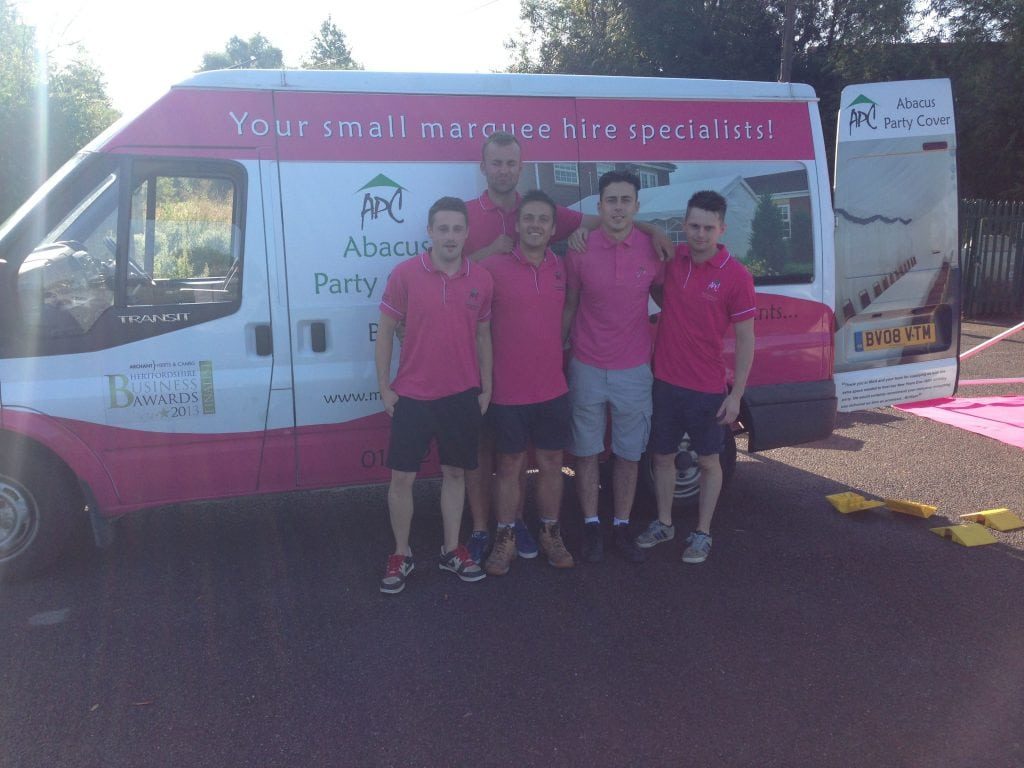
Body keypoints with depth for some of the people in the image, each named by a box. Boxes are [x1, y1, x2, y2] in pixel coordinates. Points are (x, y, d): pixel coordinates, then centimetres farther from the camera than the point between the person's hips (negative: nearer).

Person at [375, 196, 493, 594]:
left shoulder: (481, 279, -1)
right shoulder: (405, 274, -8)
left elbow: (483, 335, 9)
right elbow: (385, 332, -1)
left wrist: (486, 389, 8)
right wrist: (384, 388, -3)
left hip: (462, 396, 2)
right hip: (412, 396, -2)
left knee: (455, 473, 12)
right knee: (402, 478, 3)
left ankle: (451, 551, 27)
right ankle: (401, 555, 20)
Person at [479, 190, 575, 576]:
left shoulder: (562, 269, 4)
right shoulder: (493, 267, -9)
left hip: (553, 389, 3)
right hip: (508, 390, -3)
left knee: (551, 463, 12)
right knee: (510, 466, 8)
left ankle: (551, 535, 28)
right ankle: (506, 540, 22)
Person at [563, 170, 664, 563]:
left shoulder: (653, 249, -5)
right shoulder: (580, 250, -7)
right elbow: (568, 307, 1)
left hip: (634, 370, 1)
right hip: (587, 369, -1)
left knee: (628, 454, 11)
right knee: (587, 452, 9)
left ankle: (622, 526, 25)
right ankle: (591, 526, 24)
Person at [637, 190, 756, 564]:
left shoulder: (736, 276, -13)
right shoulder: (670, 260, -2)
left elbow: (745, 340, -9)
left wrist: (736, 395, -11)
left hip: (708, 390, -4)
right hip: (664, 382, 4)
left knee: (708, 461, 12)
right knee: (662, 456, 16)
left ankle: (702, 534, 26)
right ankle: (663, 523, 35)